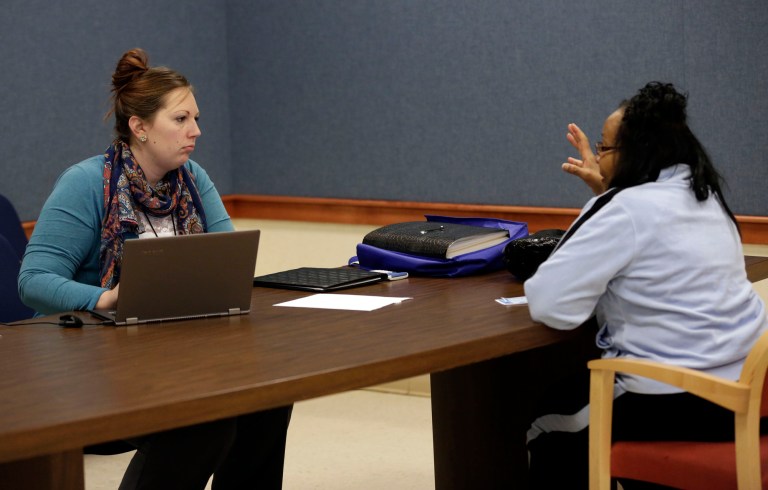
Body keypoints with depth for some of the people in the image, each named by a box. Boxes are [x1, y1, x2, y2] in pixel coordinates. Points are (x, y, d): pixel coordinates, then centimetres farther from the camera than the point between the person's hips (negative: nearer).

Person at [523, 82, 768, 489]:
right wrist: (605, 191, 19)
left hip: (679, 409, -9)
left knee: (550, 419, 16)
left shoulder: (630, 210, -18)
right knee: (577, 386, 31)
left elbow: (550, 303, -20)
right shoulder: (701, 195, 10)